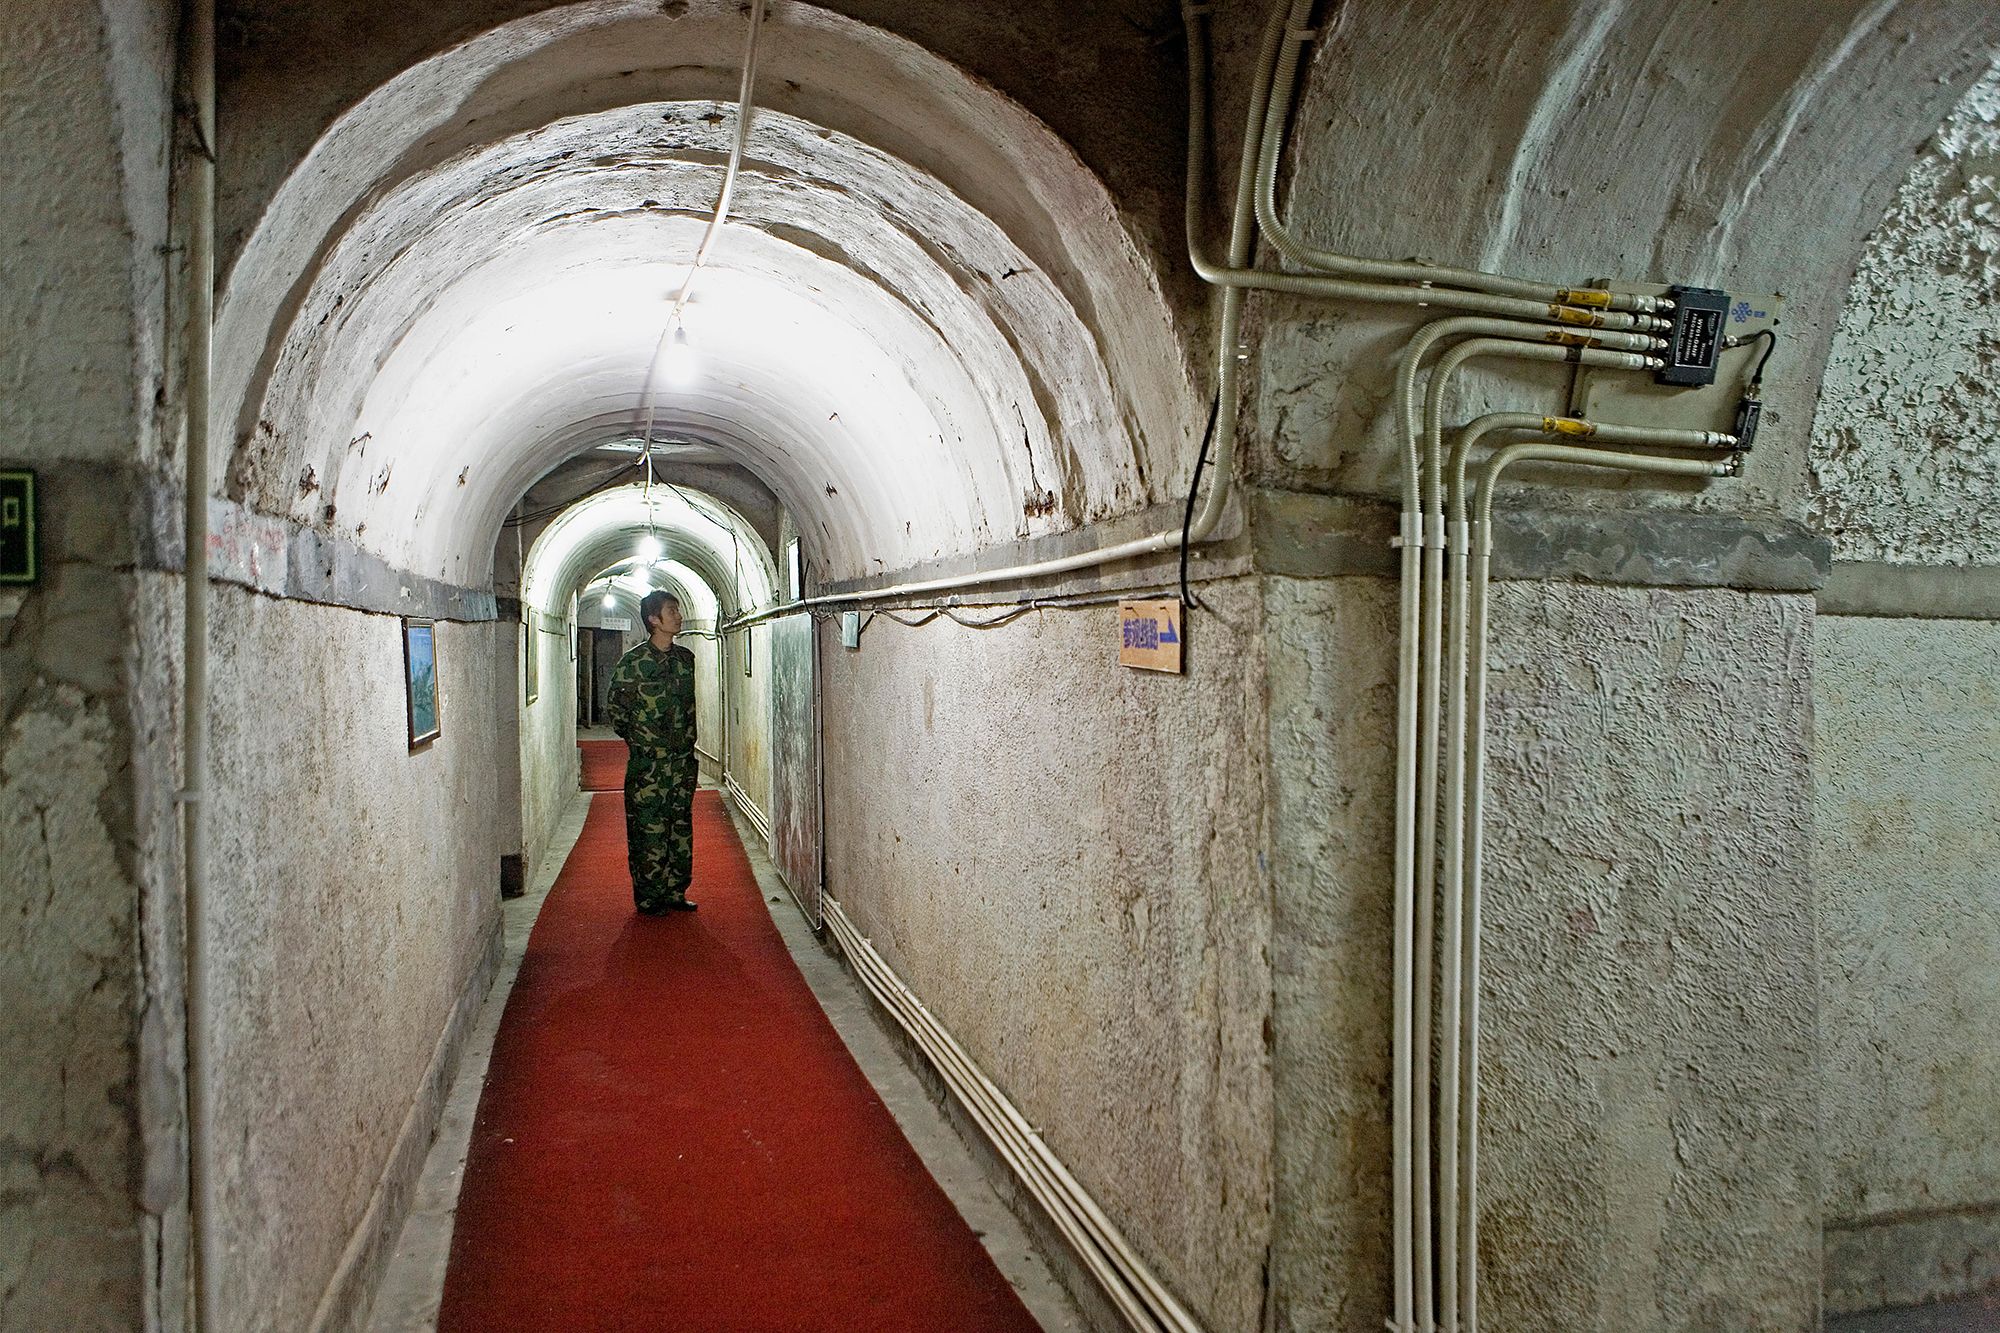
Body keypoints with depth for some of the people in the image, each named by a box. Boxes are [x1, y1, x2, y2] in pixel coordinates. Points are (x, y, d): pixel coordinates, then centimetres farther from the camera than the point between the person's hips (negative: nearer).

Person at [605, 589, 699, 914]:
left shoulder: (686, 658, 7)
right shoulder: (633, 662, -9)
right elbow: (616, 711, -1)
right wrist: (641, 741, 5)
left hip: (684, 759, 5)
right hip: (647, 764, -5)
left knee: (681, 827, 10)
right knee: (648, 829, 0)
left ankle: (675, 893, 20)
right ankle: (648, 897, 10)